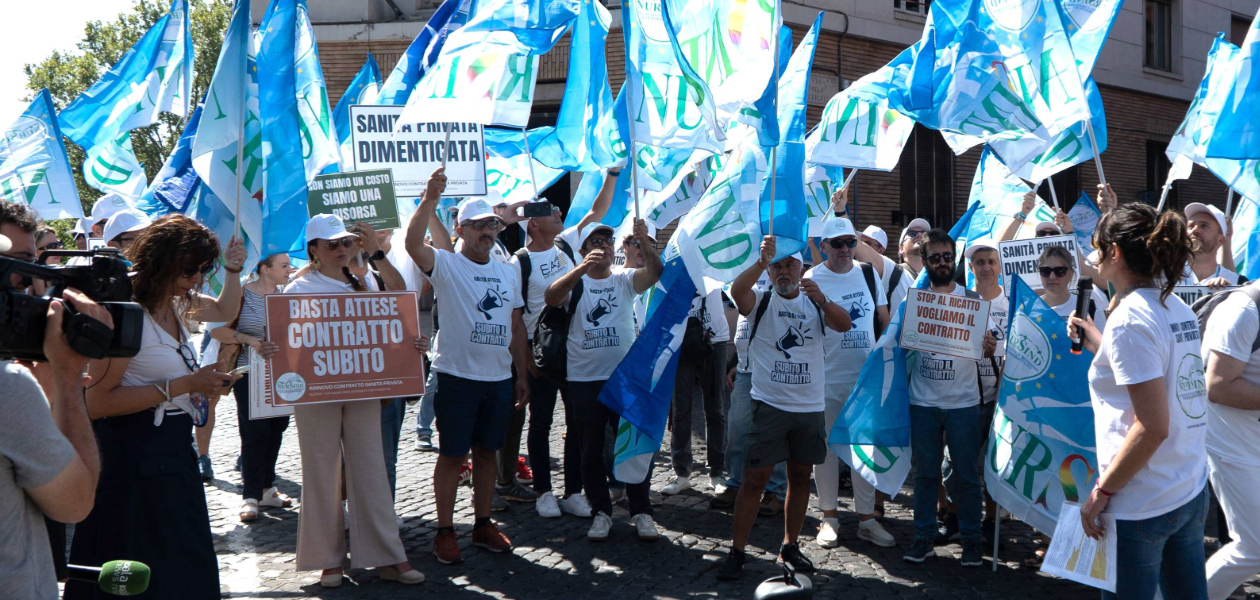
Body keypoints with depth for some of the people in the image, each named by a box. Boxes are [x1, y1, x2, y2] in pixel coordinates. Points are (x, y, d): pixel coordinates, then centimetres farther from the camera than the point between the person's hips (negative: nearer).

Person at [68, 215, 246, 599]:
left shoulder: (179, 305, 9)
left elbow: (225, 312, 33)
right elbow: (97, 402, -24)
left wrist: (233, 271, 16)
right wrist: (182, 385, -23)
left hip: (174, 450, 9)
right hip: (134, 457, -9)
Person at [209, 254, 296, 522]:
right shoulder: (242, 295, -9)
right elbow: (217, 330, -13)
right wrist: (250, 340, -21)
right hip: (250, 372, -6)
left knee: (276, 429, 9)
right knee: (255, 432, -6)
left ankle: (266, 488, 22)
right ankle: (250, 496, 1)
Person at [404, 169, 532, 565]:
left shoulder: (508, 272, 13)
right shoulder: (446, 265, -4)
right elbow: (413, 243, -25)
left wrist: (522, 376, 13)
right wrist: (430, 199, -36)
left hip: (499, 379, 5)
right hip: (456, 376, -5)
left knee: (486, 452, 13)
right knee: (452, 454, 1)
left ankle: (483, 524, 23)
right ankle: (445, 531, 10)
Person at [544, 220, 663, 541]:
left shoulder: (624, 279, 6)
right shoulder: (574, 282, 1)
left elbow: (656, 272, -13)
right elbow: (552, 297, -21)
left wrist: (644, 243, -32)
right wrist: (583, 268, -36)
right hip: (584, 379, 0)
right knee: (591, 451, 8)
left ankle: (641, 512, 15)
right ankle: (601, 512, 21)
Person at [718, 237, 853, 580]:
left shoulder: (815, 303, 9)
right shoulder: (761, 300, 1)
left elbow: (844, 325, -10)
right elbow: (737, 291, -22)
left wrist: (822, 300, -29)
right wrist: (761, 261, -38)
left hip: (810, 407, 3)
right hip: (769, 406, -3)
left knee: (800, 477, 11)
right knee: (754, 479, -4)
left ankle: (790, 546, 25)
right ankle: (736, 552, 3)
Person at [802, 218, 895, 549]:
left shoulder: (868, 273, 7)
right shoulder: (812, 280, -5)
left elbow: (884, 320, 14)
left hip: (867, 376, 3)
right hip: (828, 379, -3)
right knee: (827, 447, 5)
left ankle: (866, 518, 17)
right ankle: (829, 518, 16)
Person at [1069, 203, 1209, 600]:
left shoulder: (1129, 318, -18)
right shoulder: (1179, 310, 8)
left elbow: (1153, 426, -22)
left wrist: (1102, 491, -15)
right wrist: (1098, 344, 23)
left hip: (1141, 507, -8)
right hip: (1193, 494, 8)